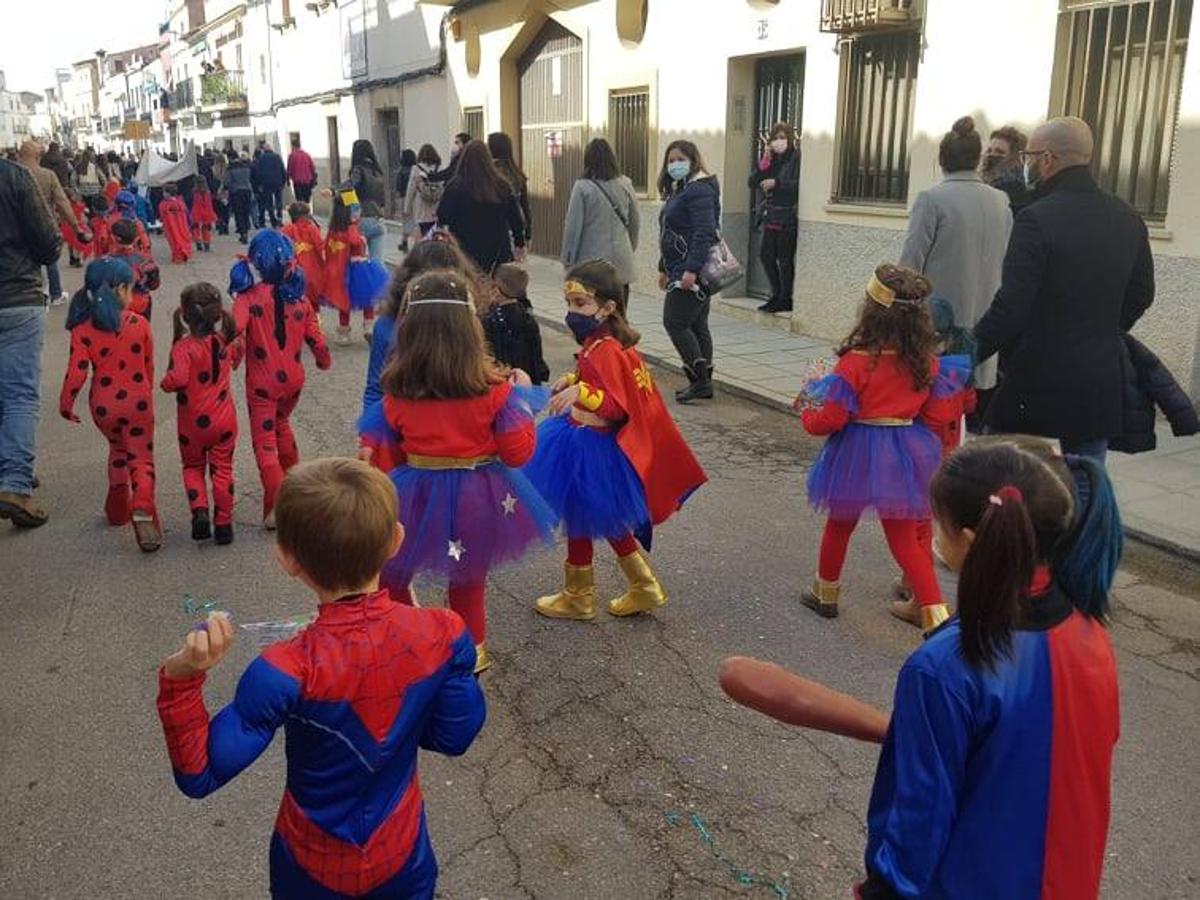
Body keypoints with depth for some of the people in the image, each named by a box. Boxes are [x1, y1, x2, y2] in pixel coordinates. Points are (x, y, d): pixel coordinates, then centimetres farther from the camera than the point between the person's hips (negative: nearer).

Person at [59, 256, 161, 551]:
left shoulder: (83, 330, -10)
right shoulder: (140, 324, -7)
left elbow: (76, 371, -12)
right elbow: (148, 366, 4)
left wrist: (66, 403, 2)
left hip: (103, 405, 2)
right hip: (138, 402, -1)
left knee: (118, 449, 27)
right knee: (141, 458, 3)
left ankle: (118, 508, 32)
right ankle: (142, 508, -23)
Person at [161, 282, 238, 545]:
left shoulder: (184, 346, -19)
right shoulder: (223, 342, -3)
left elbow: (178, 379, -31)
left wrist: (165, 382, -10)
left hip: (193, 423, -3)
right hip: (224, 420, 3)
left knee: (193, 467, 19)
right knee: (222, 470, 11)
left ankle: (200, 511, -1)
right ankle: (223, 524, 15)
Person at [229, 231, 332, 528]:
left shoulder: (250, 296, -14)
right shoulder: (299, 299, -3)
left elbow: (236, 332, -29)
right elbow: (315, 339, 1)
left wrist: (231, 364, -13)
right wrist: (324, 361, 20)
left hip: (262, 383, -4)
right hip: (293, 379, 5)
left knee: (264, 441, 0)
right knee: (281, 424, 30)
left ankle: (277, 502, -12)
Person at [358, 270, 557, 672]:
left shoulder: (397, 393, -13)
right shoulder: (495, 390, -18)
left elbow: (389, 454, -2)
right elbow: (518, 453, -11)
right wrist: (520, 397, 0)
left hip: (417, 498, -1)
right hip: (477, 500, 1)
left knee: (391, 574, 23)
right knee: (468, 577, 24)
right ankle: (472, 650, 38)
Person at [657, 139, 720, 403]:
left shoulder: (699, 190, -13)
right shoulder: (678, 191, 19)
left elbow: (704, 233, -23)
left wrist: (692, 269, -29)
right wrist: (664, 268, 27)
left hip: (692, 273, -10)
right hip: (681, 270, 10)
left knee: (675, 322, -10)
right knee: (697, 326, 11)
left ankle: (700, 381, -6)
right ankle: (703, 383, 16)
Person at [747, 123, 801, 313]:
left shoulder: (796, 158, -6)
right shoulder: (770, 159, 12)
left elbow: (799, 184, -18)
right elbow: (752, 183, 5)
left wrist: (776, 183, -19)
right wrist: (764, 162, -5)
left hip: (788, 217, -7)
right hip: (771, 217, 7)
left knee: (785, 259, -2)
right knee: (766, 255, 9)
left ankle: (785, 300, 9)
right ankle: (777, 296, 23)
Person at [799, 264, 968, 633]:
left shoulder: (855, 363, -20)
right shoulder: (926, 362, -5)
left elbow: (829, 420, -17)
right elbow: (935, 414, 3)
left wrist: (808, 413, 4)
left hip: (858, 454, -3)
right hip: (906, 453, 4)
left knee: (840, 524, 19)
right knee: (905, 536, 14)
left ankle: (826, 593, 37)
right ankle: (933, 610, 13)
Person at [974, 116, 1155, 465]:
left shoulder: (1037, 219, -17)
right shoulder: (1127, 218, 6)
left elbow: (1009, 309, -21)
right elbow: (1141, 294, 15)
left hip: (1038, 387, -6)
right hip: (1101, 391, 7)